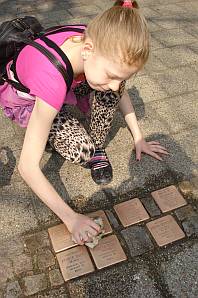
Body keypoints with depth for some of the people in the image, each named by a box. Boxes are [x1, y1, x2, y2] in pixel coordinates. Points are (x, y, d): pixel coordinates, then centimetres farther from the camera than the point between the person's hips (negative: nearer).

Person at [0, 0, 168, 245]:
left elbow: (119, 90, -4)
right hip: (24, 99, -5)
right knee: (81, 151, -27)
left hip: (65, 84, 5)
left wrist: (138, 138, -4)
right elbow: (27, 166, -39)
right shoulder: (52, 78, -44)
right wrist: (71, 218, -33)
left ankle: (97, 147, -3)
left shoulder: (100, 42, -26)